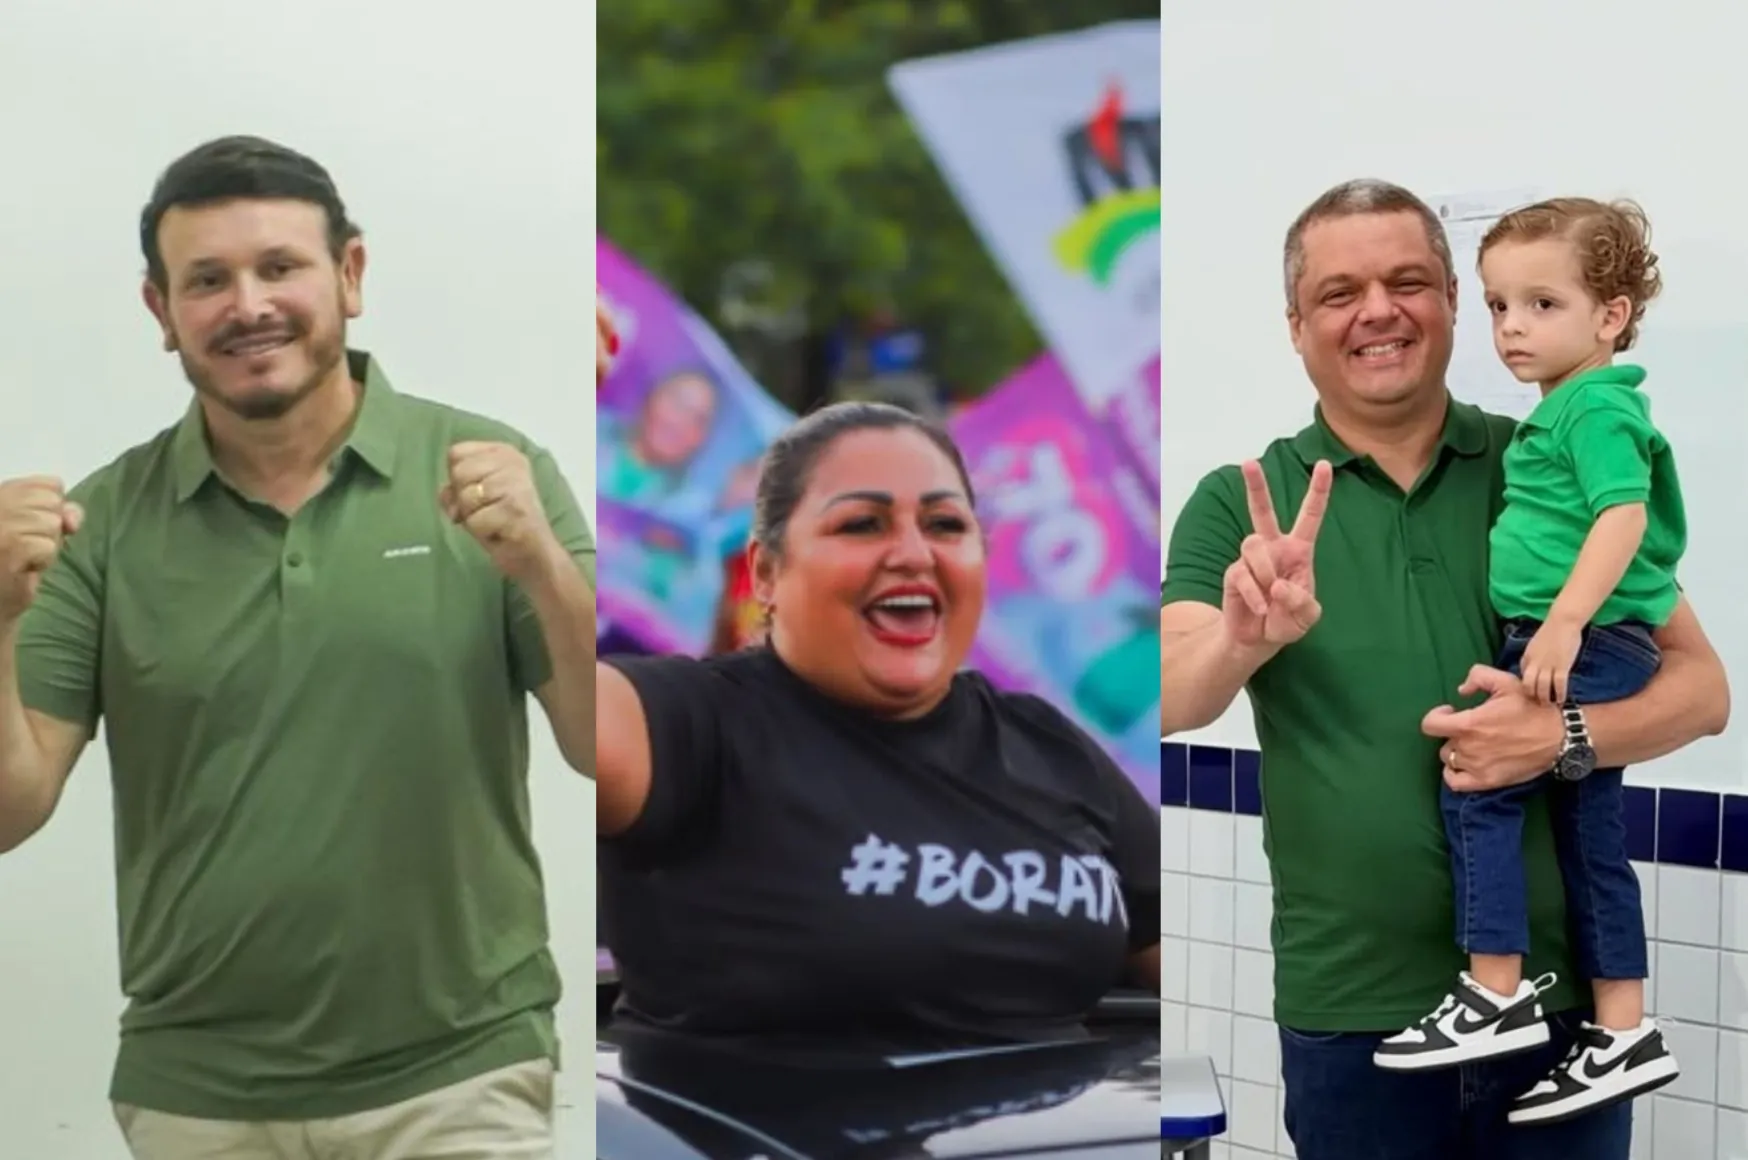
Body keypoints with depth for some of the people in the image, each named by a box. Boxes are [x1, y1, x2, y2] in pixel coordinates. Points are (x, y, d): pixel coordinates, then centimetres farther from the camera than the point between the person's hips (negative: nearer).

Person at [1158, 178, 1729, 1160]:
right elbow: (1170, 700, -13)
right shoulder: (1240, 506, 1)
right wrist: (1245, 640, -35)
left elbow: (1703, 688, 2)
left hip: (1562, 996, 1)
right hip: (1348, 1014, 0)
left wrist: (1564, 736, -18)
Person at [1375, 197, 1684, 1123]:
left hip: (1591, 644, -10)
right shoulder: (1562, 412, 18)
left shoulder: (1596, 405, -12)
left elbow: (1624, 516, -25)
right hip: (1584, 651, 10)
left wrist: (1563, 622, -31)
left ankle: (1497, 998, -9)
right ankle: (1623, 1035, 18)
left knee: (1476, 784, -13)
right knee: (1589, 838, 12)